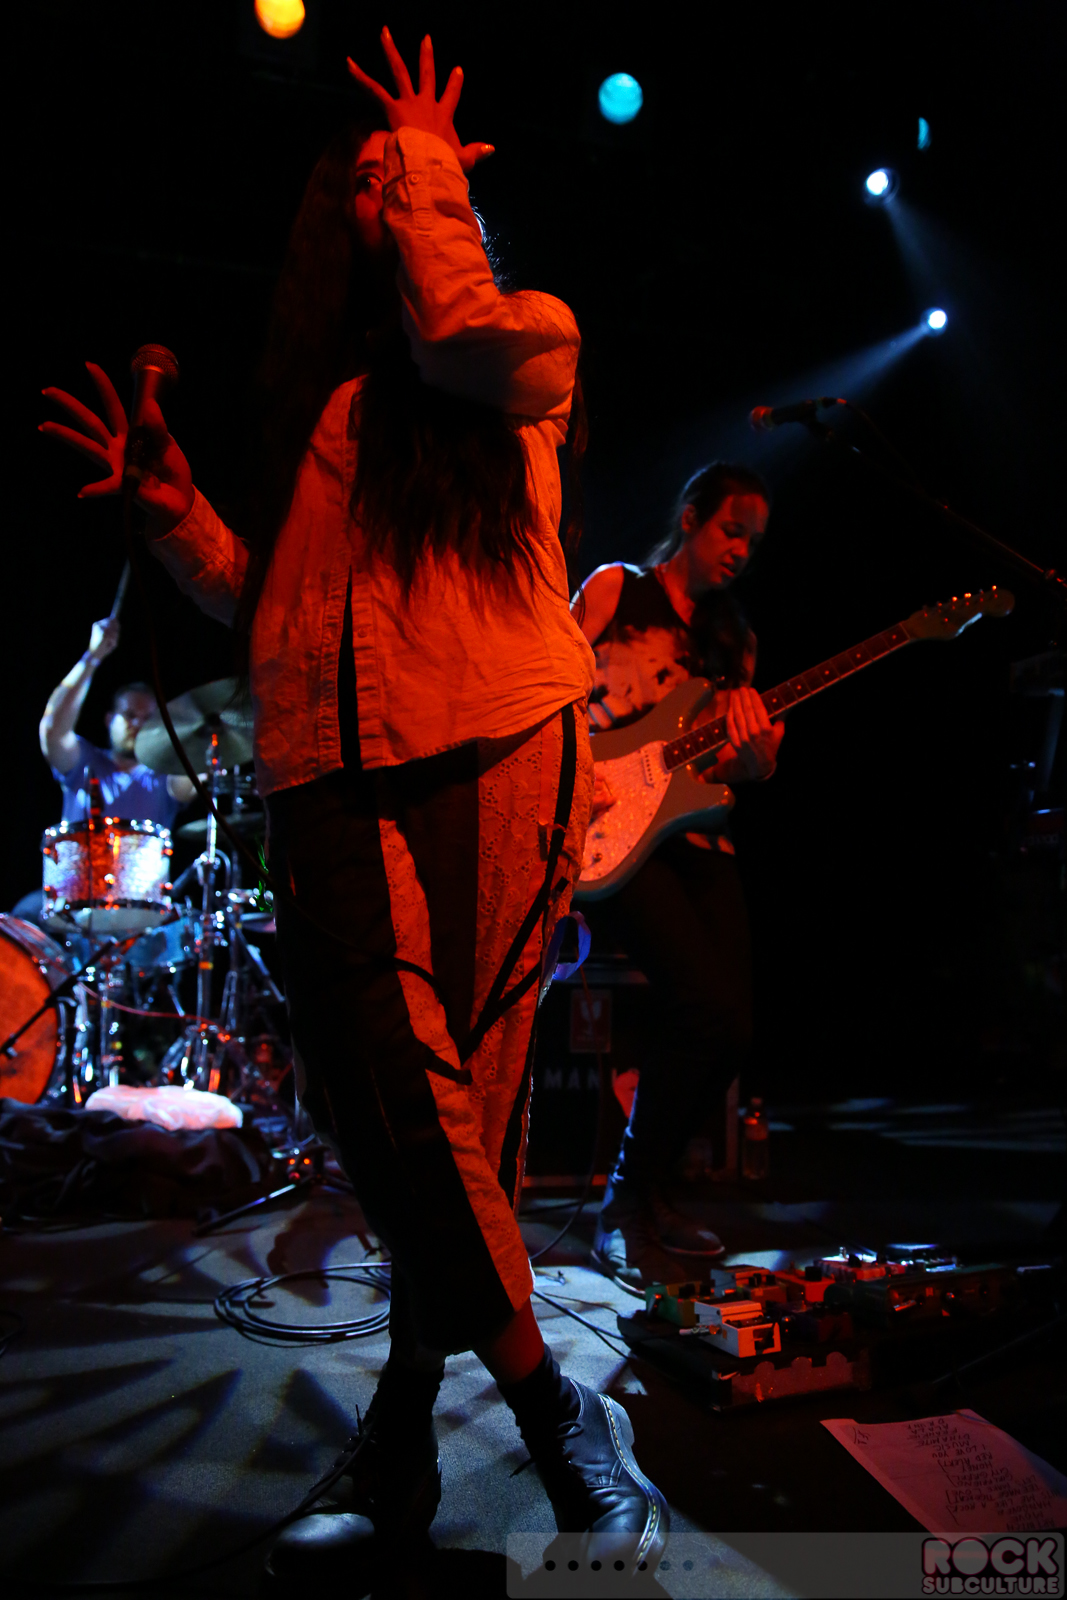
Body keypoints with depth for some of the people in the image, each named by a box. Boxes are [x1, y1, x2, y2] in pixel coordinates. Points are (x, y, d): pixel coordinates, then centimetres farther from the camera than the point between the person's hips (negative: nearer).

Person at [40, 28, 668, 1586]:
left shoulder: (501, 347, 16)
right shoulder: (312, 400, 26)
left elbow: (485, 341, -11)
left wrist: (430, 191, 6)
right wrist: (175, 510, 10)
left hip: (497, 751, -3)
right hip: (334, 774, 3)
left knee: (457, 1104, -6)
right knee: (388, 1100, -9)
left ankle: (403, 1436, 10)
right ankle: (554, 1411, 6)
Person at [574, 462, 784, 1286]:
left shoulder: (734, 637, 20)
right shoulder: (617, 588, 5)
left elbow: (729, 768, 14)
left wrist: (757, 753, -9)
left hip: (693, 833, 6)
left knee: (734, 1023, -7)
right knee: (712, 1010, -21)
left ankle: (648, 1190, 15)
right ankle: (628, 1200, -2)